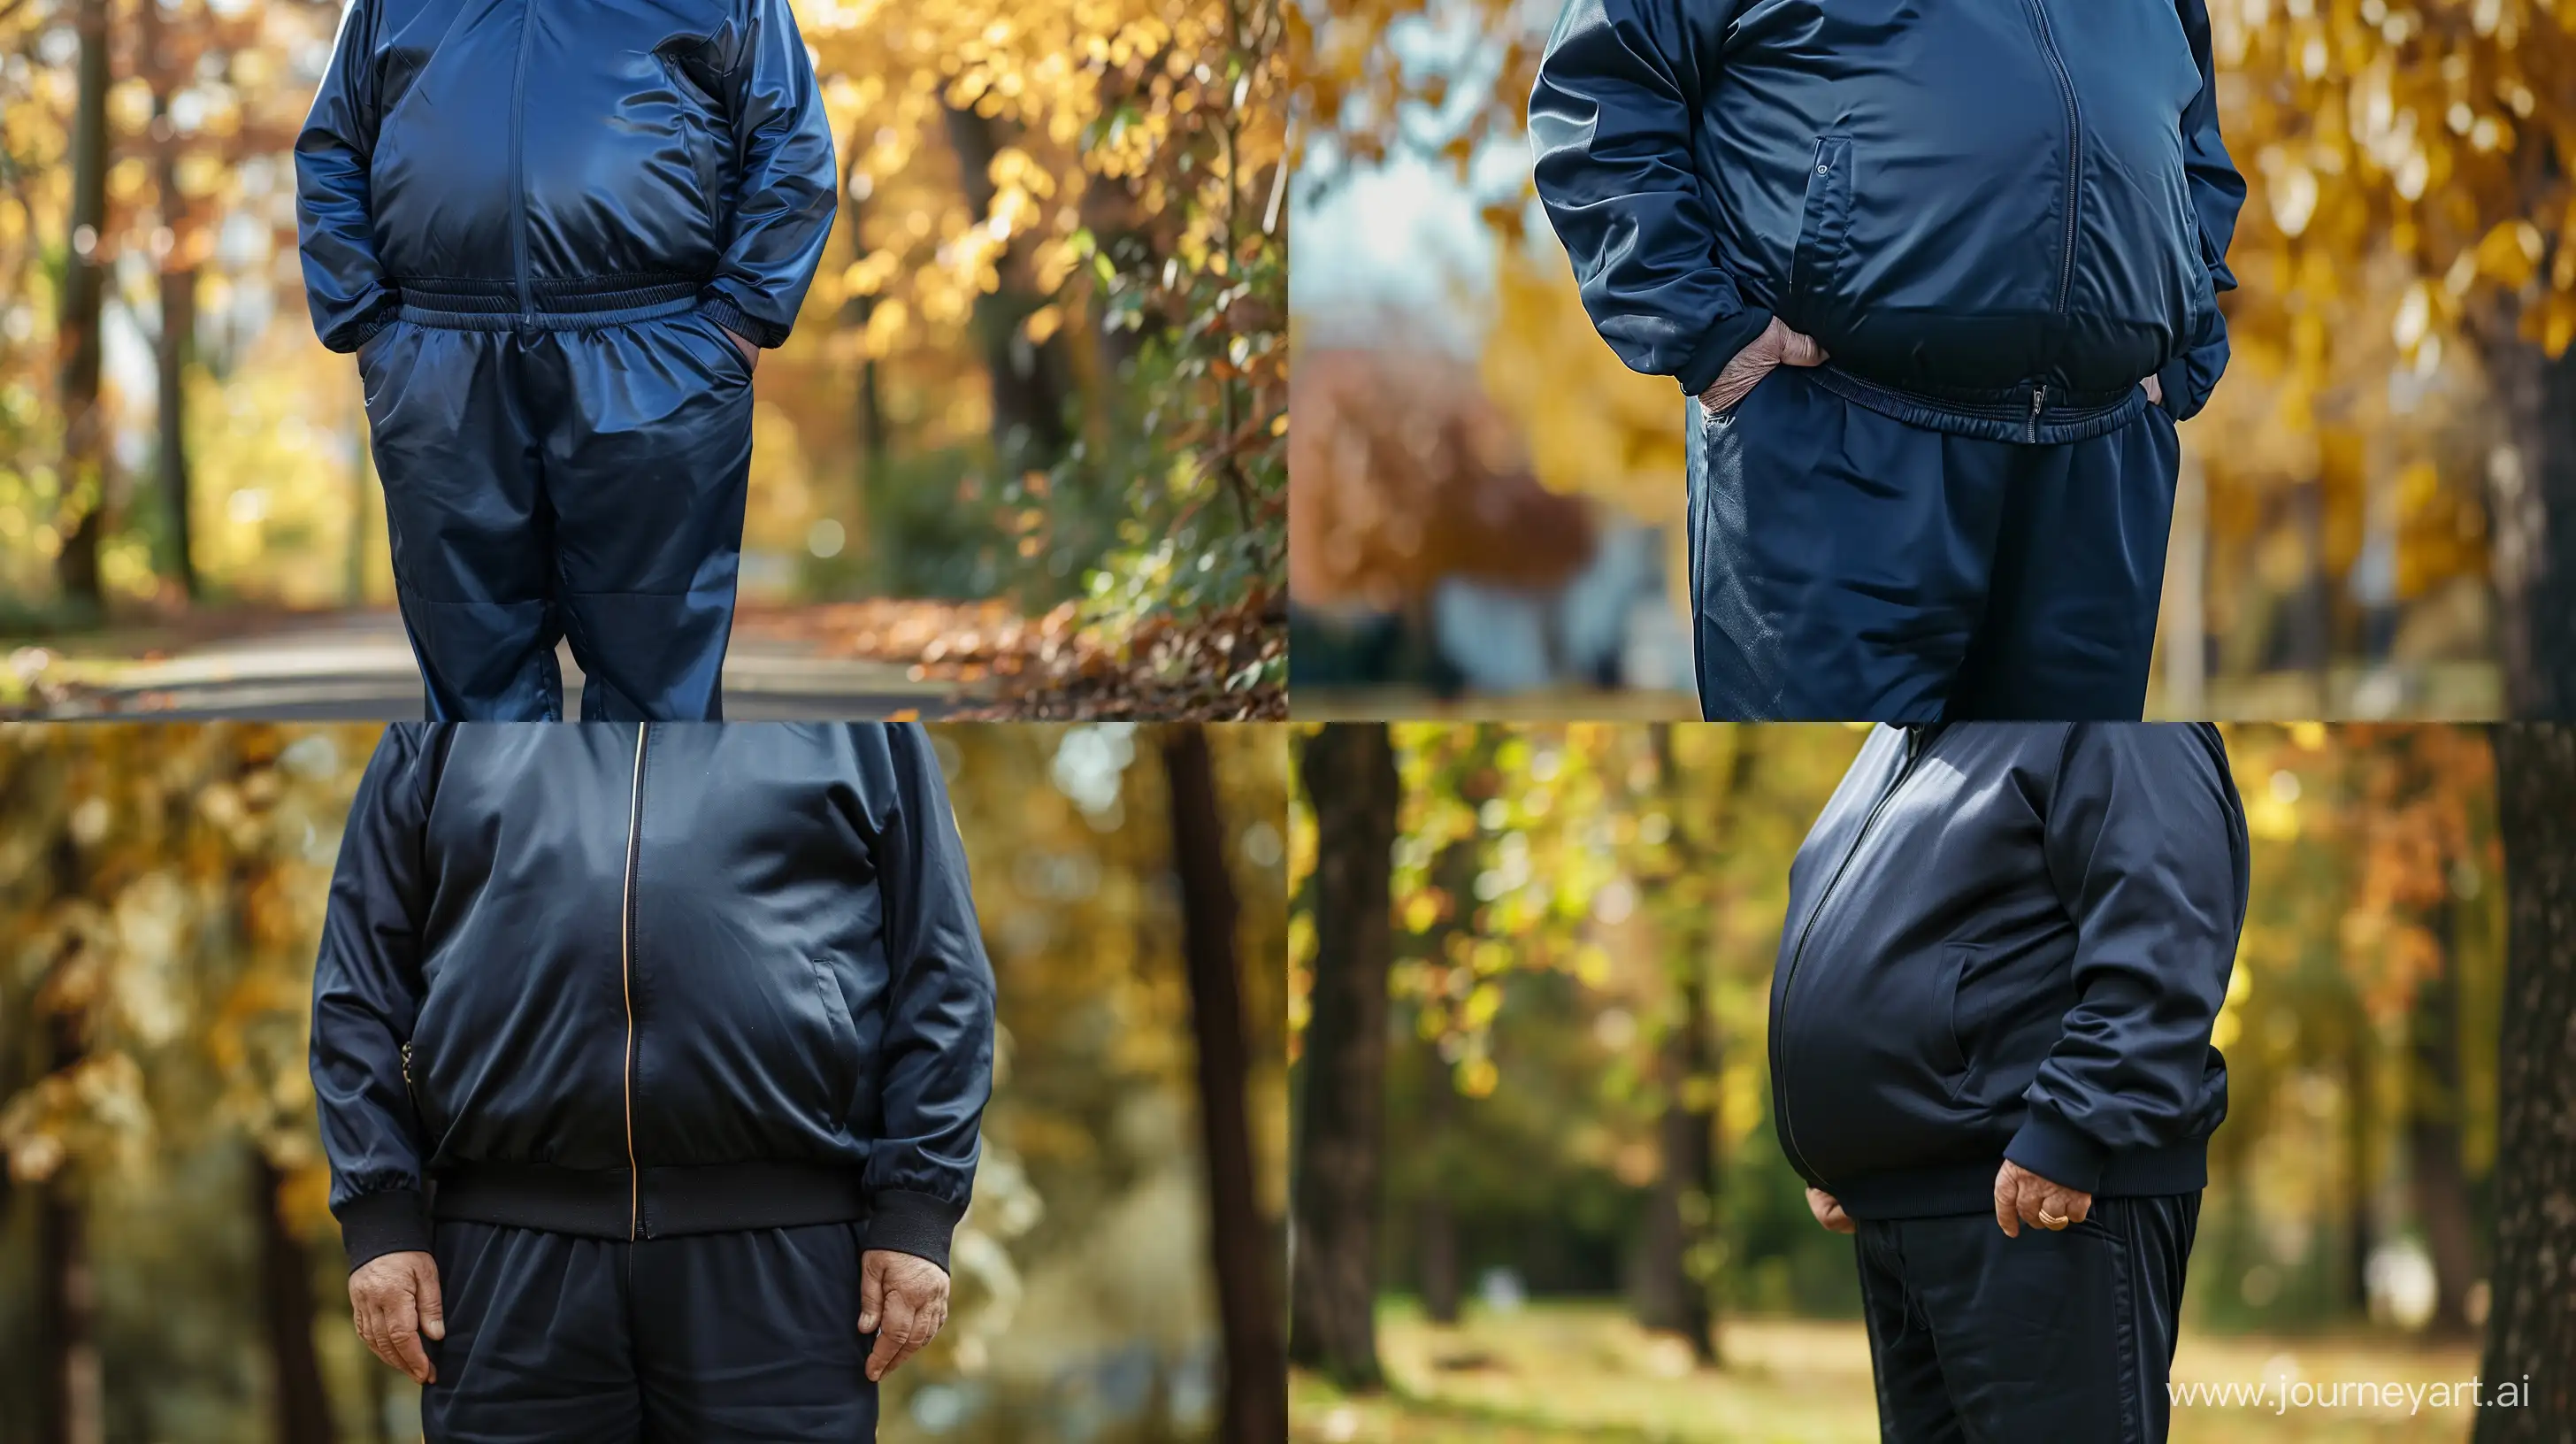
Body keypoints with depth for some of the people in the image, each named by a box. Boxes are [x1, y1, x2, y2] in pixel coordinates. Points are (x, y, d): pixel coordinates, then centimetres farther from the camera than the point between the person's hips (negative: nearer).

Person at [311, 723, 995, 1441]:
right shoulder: (441, 729, 16)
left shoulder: (863, 726, 12)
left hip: (779, 1247, -1)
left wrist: (916, 1210, -3)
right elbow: (364, 973, 12)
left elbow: (940, 977, 7)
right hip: (509, 1250, 1)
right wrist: (379, 1216, 1)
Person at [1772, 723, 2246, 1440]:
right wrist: (1835, 1156, 20)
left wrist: (2066, 1134, -27)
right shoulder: (1902, 739, 21)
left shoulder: (2111, 728, -9)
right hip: (1893, 1208, 10)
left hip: (2033, 1201, -10)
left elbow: (2156, 962, -21)